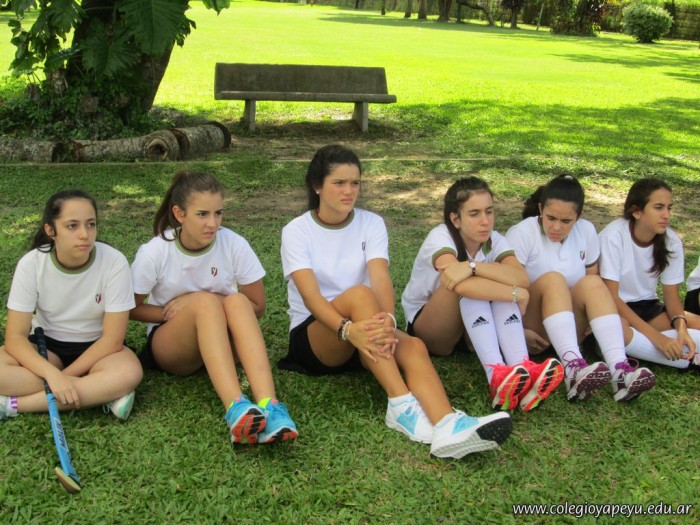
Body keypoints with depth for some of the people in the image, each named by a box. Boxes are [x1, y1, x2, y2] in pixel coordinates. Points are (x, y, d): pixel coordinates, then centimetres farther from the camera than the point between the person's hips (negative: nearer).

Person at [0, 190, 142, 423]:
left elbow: (112, 340, -19)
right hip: (47, 345, 2)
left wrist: (63, 377, -22)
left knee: (129, 373, -35)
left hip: (97, 348, -1)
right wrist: (52, 375, -34)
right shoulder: (31, 264, -17)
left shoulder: (114, 262, -22)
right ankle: (99, 393, -23)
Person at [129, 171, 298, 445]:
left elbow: (256, 306, -5)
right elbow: (131, 308, -1)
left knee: (236, 301, -32)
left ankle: (268, 406, -49)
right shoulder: (154, 252, -13)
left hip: (222, 341, 1)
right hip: (170, 345, -1)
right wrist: (174, 313, -18)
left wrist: (194, 302, -15)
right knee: (205, 301, -33)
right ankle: (235, 407, -53)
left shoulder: (235, 244, -13)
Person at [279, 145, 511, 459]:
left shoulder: (371, 224, 2)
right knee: (359, 294, -34)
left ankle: (446, 427, -57)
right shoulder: (296, 231, -6)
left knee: (413, 347, -30)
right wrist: (347, 329, -41)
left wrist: (387, 319, -38)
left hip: (363, 331, 3)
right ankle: (401, 406, -42)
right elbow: (311, 295, -21)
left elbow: (381, 279, -16)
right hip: (313, 336, -3)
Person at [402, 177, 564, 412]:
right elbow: (457, 280, -42)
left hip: (473, 330, 4)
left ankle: (522, 369, -43)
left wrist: (473, 266, -44)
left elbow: (522, 278, -30)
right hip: (425, 328, -4)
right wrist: (517, 295, -34)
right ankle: (497, 375, -49)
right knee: (464, 284, -33)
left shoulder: (494, 240, -9)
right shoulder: (440, 236, -22)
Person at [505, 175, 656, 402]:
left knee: (592, 283, -24)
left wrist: (588, 320, -9)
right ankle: (573, 368, -51)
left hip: (569, 324, 4)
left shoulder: (587, 231, 1)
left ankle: (620, 370, -41)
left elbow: (594, 286, 9)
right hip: (532, 322, -4)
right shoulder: (522, 233, -13)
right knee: (552, 280, -31)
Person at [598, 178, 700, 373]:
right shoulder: (614, 236, -21)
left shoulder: (671, 241, -8)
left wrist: (681, 326, -22)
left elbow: (671, 294, 0)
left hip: (646, 306, 4)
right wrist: (655, 336, -30)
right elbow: (611, 296, -22)